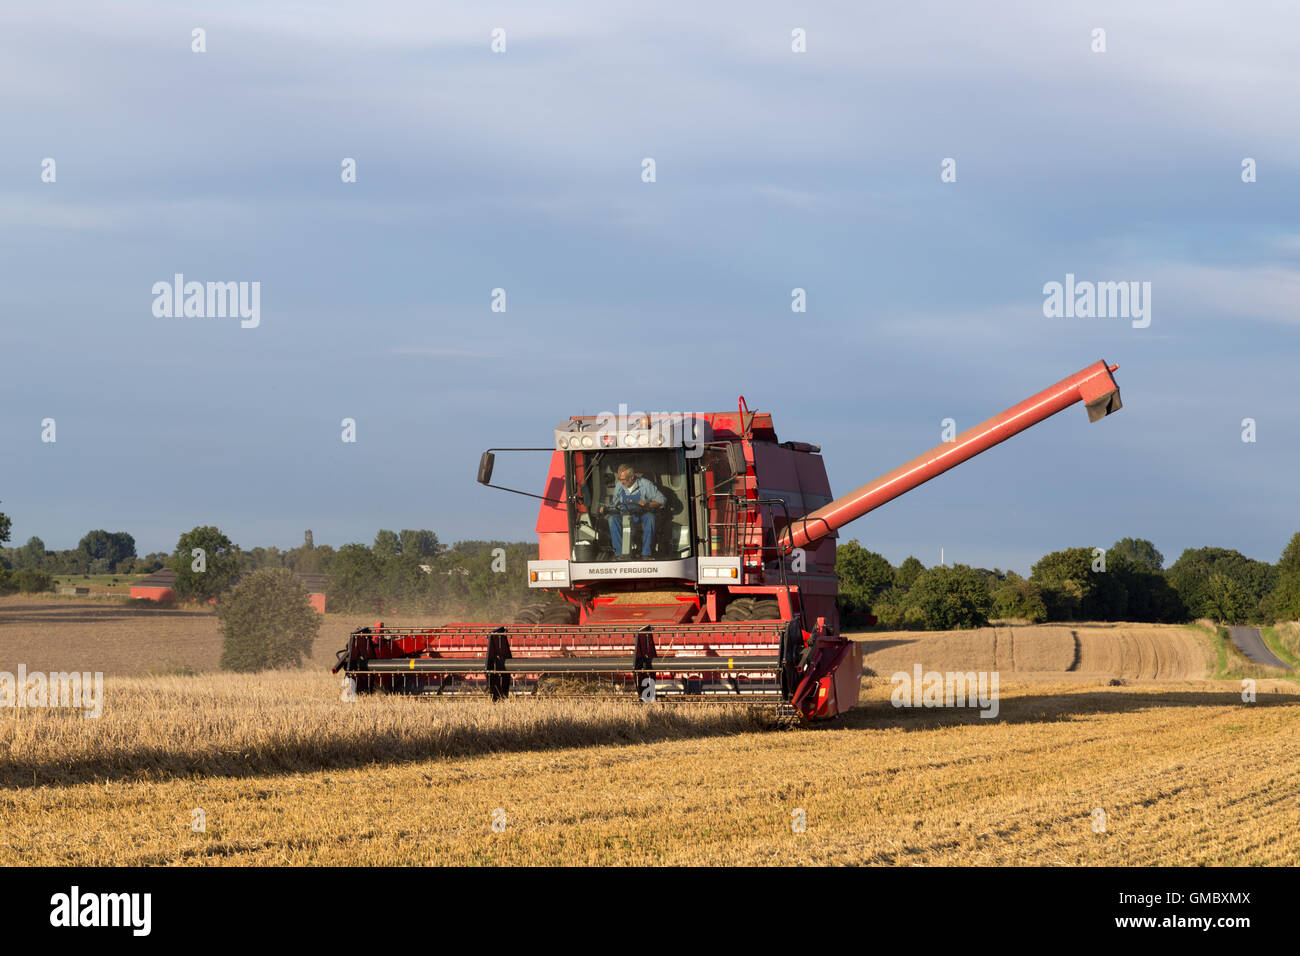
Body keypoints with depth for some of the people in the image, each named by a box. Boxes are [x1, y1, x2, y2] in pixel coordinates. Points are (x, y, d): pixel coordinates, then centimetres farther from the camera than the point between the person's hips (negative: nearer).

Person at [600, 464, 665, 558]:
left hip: (642, 516, -3)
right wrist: (606, 510, -6)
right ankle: (619, 552, -29)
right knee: (613, 518, -29)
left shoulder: (645, 484, -5)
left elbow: (661, 500, -5)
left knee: (650, 517, -37)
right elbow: (615, 506, 15)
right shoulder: (619, 486, 6)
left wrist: (647, 504, -22)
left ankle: (645, 553, -33)